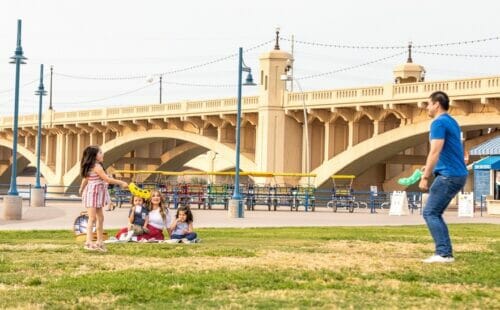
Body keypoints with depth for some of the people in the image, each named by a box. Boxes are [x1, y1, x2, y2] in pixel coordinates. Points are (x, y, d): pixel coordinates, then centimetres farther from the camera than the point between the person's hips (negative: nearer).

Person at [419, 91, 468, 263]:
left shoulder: (439, 123, -13)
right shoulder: (451, 122, 18)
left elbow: (435, 152, -20)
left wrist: (425, 177, -20)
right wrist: (431, 167, 29)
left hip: (448, 176, -10)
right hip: (457, 174, 10)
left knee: (430, 213, -7)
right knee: (435, 214, 14)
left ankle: (444, 253, -13)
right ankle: (445, 253, 10)